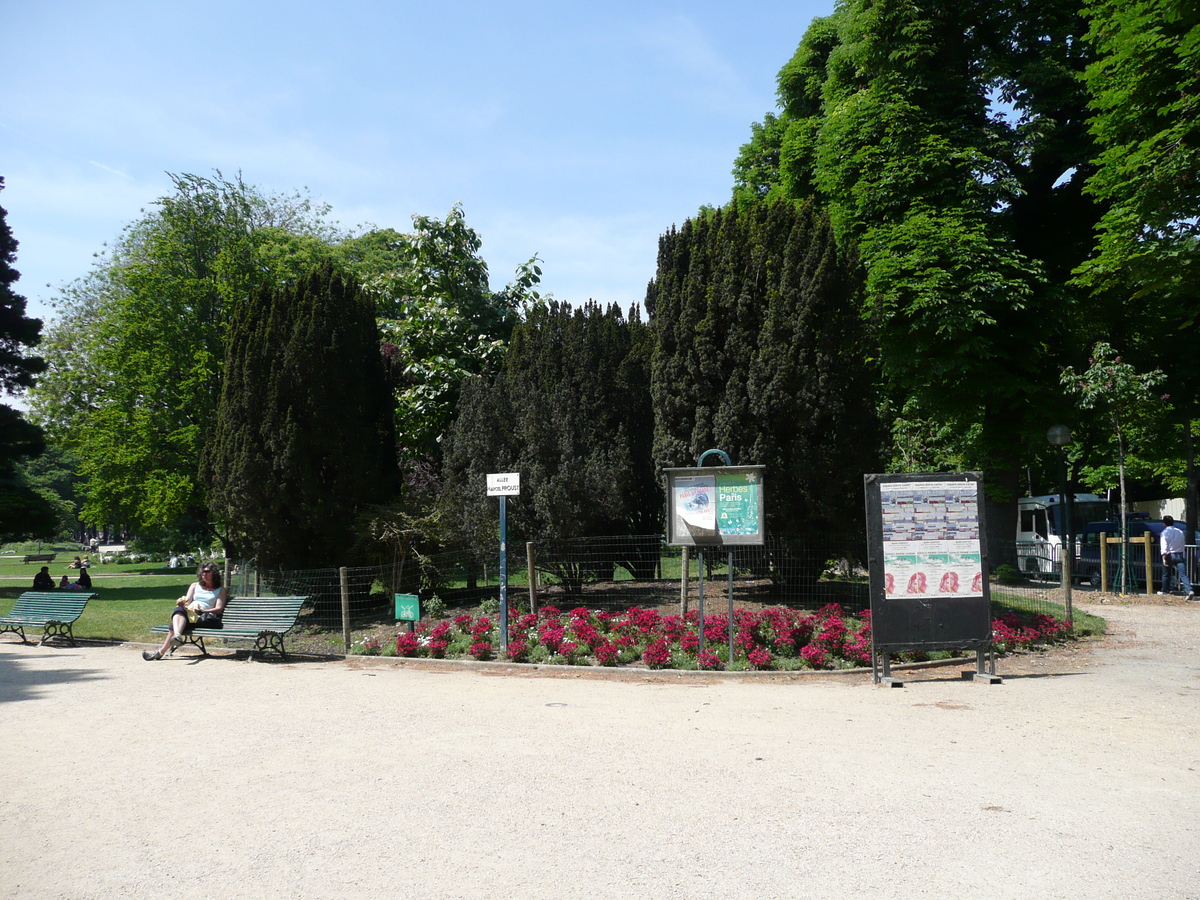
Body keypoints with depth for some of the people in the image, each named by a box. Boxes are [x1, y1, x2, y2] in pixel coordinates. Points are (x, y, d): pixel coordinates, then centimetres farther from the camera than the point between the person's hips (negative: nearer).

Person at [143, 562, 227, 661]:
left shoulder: (220, 589, 17)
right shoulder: (195, 585, 29)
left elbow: (219, 609, 2)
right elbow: (187, 602, 15)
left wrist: (201, 611, -15)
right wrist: (182, 603, -12)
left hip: (205, 617, -2)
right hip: (188, 613, 2)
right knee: (179, 609, -36)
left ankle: (162, 651, -39)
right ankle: (177, 635, -60)